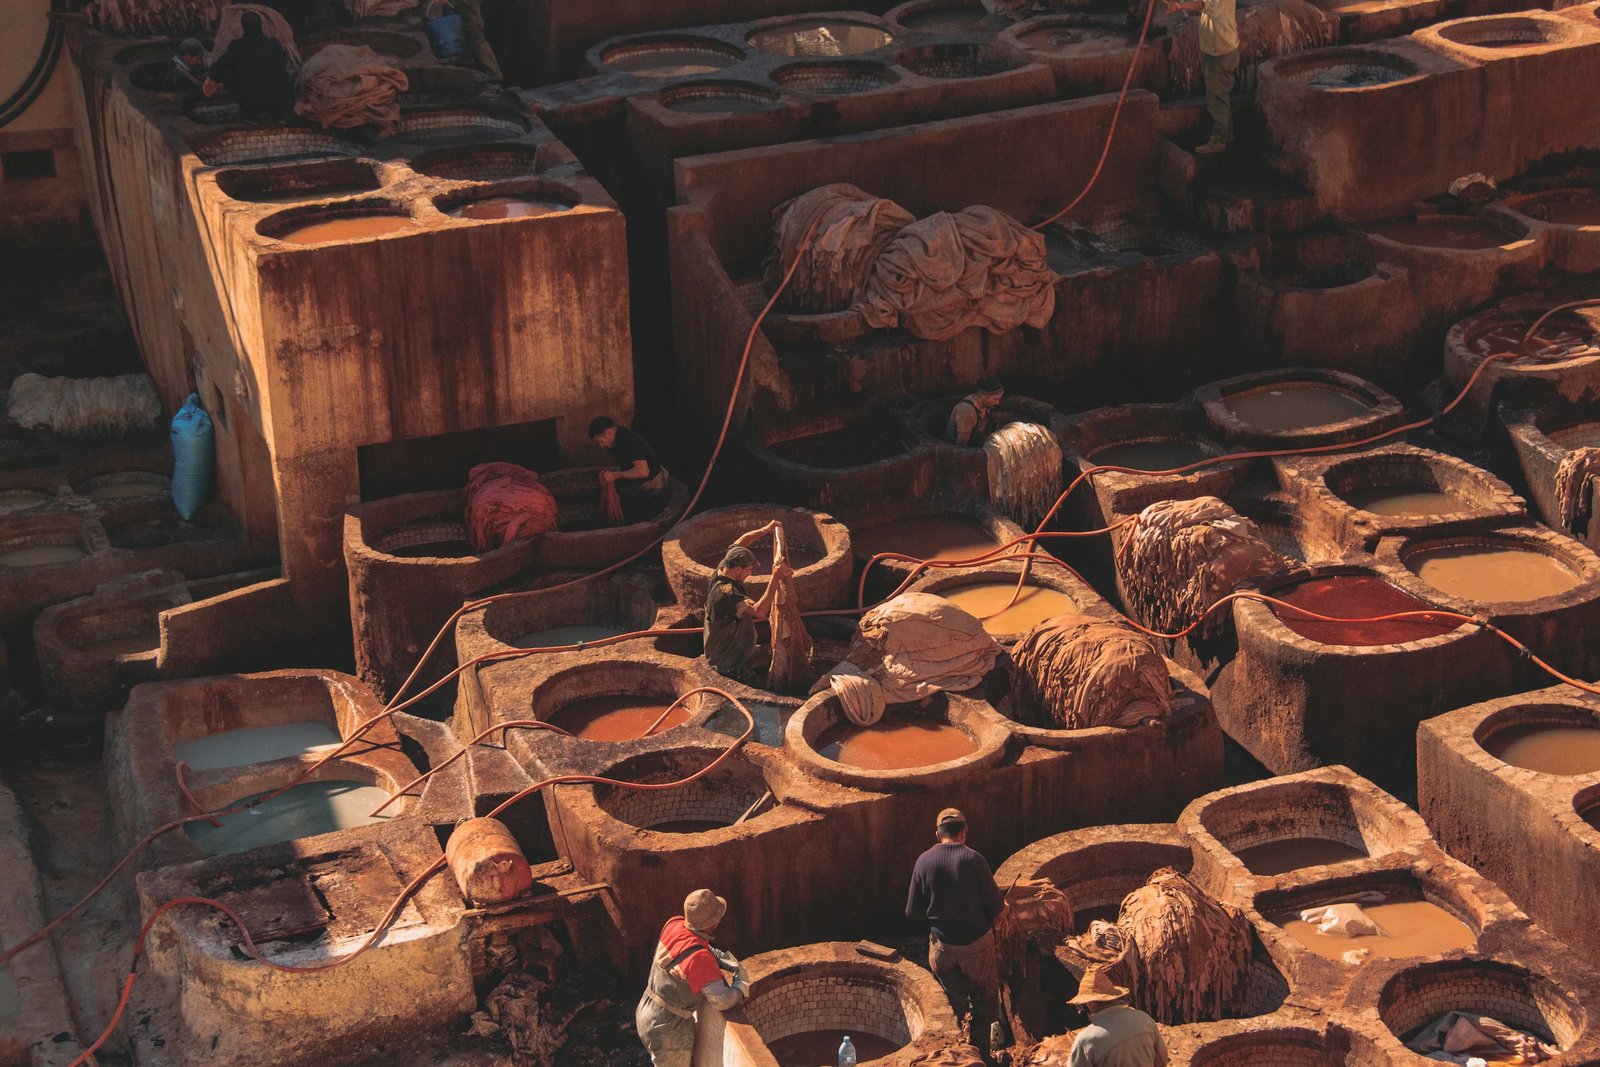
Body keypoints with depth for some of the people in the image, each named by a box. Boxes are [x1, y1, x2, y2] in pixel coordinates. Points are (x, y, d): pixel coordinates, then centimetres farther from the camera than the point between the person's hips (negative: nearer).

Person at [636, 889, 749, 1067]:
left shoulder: (673, 926, -9)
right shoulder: (699, 959, -32)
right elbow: (722, 1001, -24)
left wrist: (727, 962, 4)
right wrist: (741, 986, -6)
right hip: (668, 1030, -8)